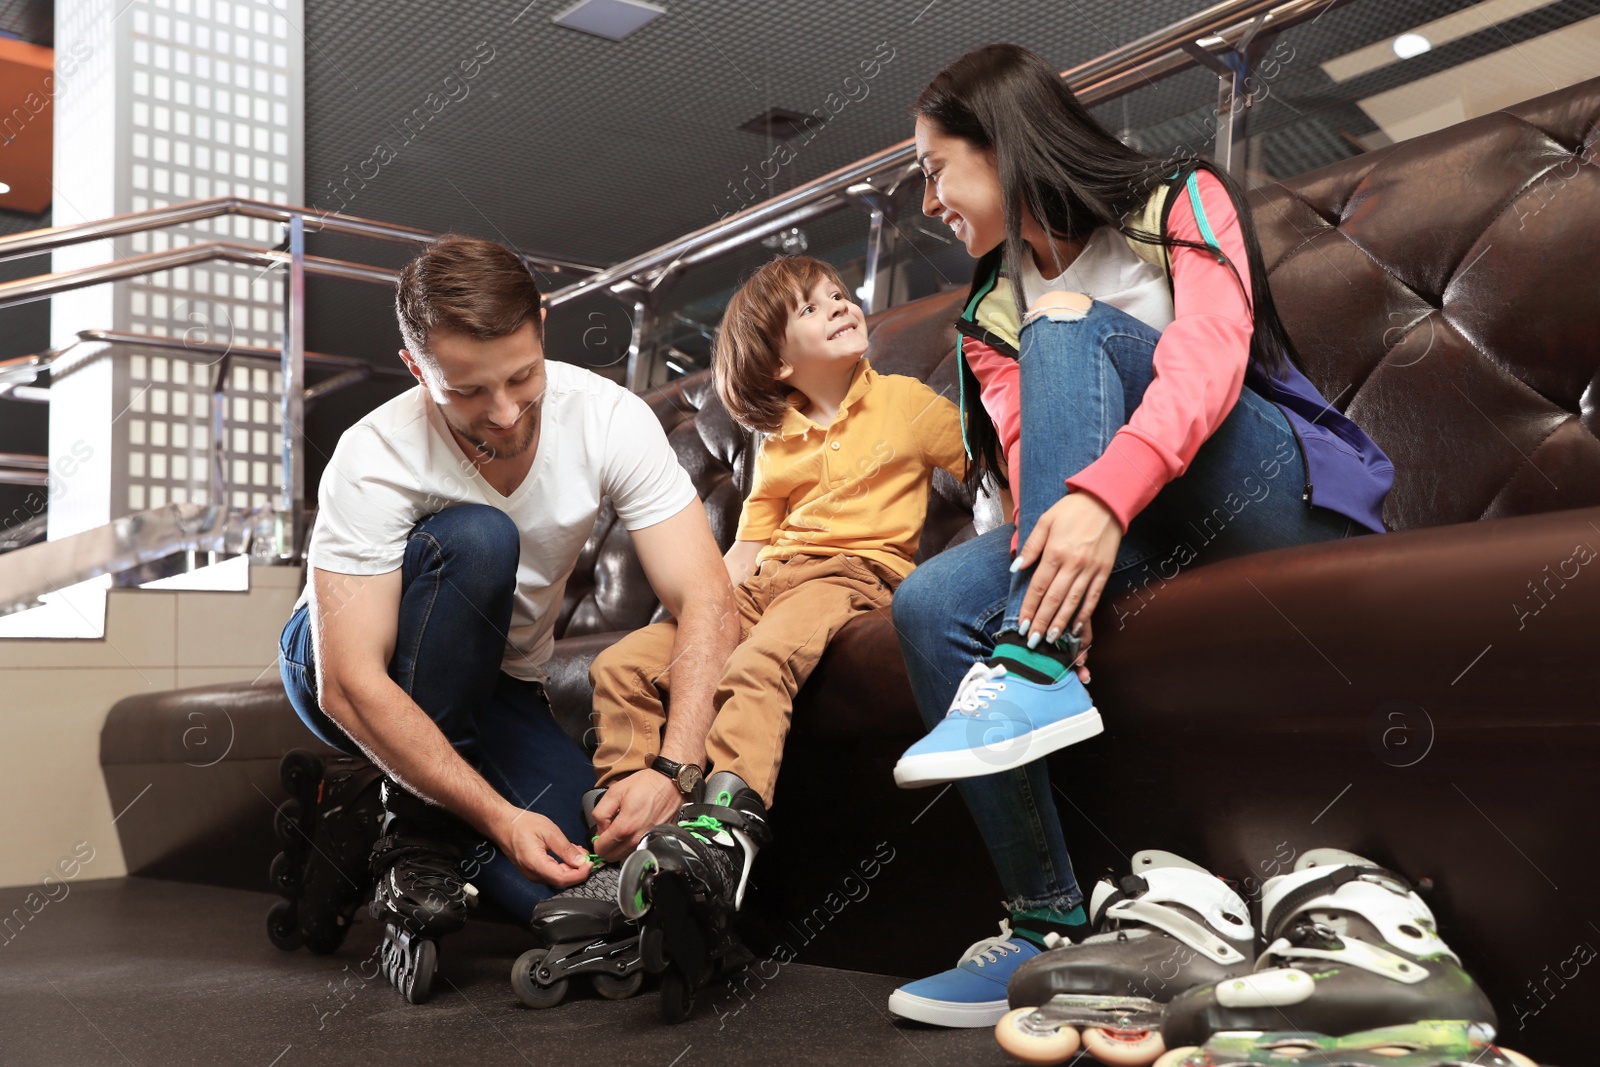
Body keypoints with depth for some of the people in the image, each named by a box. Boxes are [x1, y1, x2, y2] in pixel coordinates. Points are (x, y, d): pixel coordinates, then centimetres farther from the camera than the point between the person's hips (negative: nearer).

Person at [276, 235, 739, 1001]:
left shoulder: (610, 420, -21)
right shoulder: (374, 462, -28)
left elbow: (707, 604, -26)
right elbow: (353, 688, -30)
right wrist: (499, 816, -38)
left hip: (493, 687, 3)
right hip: (349, 671, -2)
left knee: (572, 881, -23)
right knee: (475, 540, -34)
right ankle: (415, 823, -16)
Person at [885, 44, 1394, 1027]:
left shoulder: (1181, 206, 2)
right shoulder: (993, 315, 15)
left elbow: (1209, 356, -19)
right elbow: (1033, 463, -1)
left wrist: (1104, 494, -37)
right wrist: (1058, 577, -23)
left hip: (1281, 497, -4)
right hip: (1151, 540, 5)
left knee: (1071, 329, -25)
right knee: (931, 606, -22)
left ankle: (1037, 669, -39)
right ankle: (1051, 927, -22)